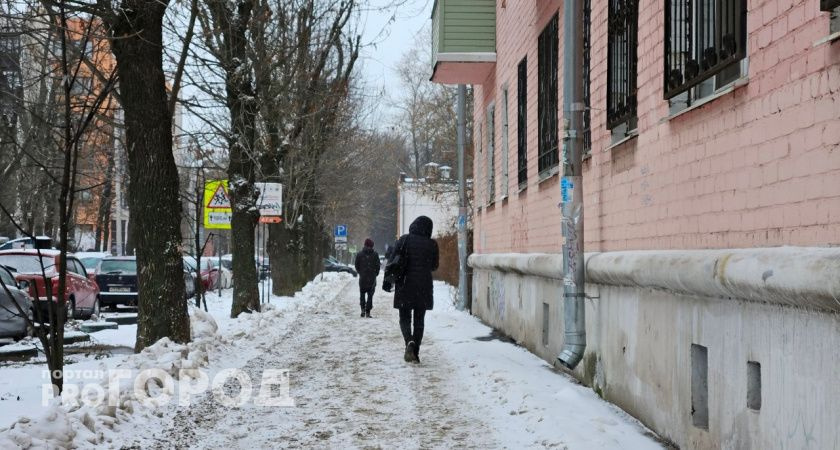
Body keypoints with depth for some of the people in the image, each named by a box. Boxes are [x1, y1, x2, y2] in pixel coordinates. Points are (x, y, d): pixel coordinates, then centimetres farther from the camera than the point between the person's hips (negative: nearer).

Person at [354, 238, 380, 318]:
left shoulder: (360, 254, -2)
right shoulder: (375, 254, -5)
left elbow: (357, 266, 3)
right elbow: (377, 266, -3)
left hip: (362, 278, 1)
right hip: (372, 278, -1)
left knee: (362, 293, 14)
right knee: (370, 295, 5)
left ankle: (363, 309, -3)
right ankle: (368, 312, 1)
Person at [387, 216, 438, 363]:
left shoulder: (404, 240, -6)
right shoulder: (432, 244, -1)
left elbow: (392, 261, -7)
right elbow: (434, 266, 9)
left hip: (405, 286, -1)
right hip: (424, 287, 1)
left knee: (405, 318, 8)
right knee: (419, 320, 10)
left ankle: (409, 341, -19)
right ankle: (415, 353, 7)